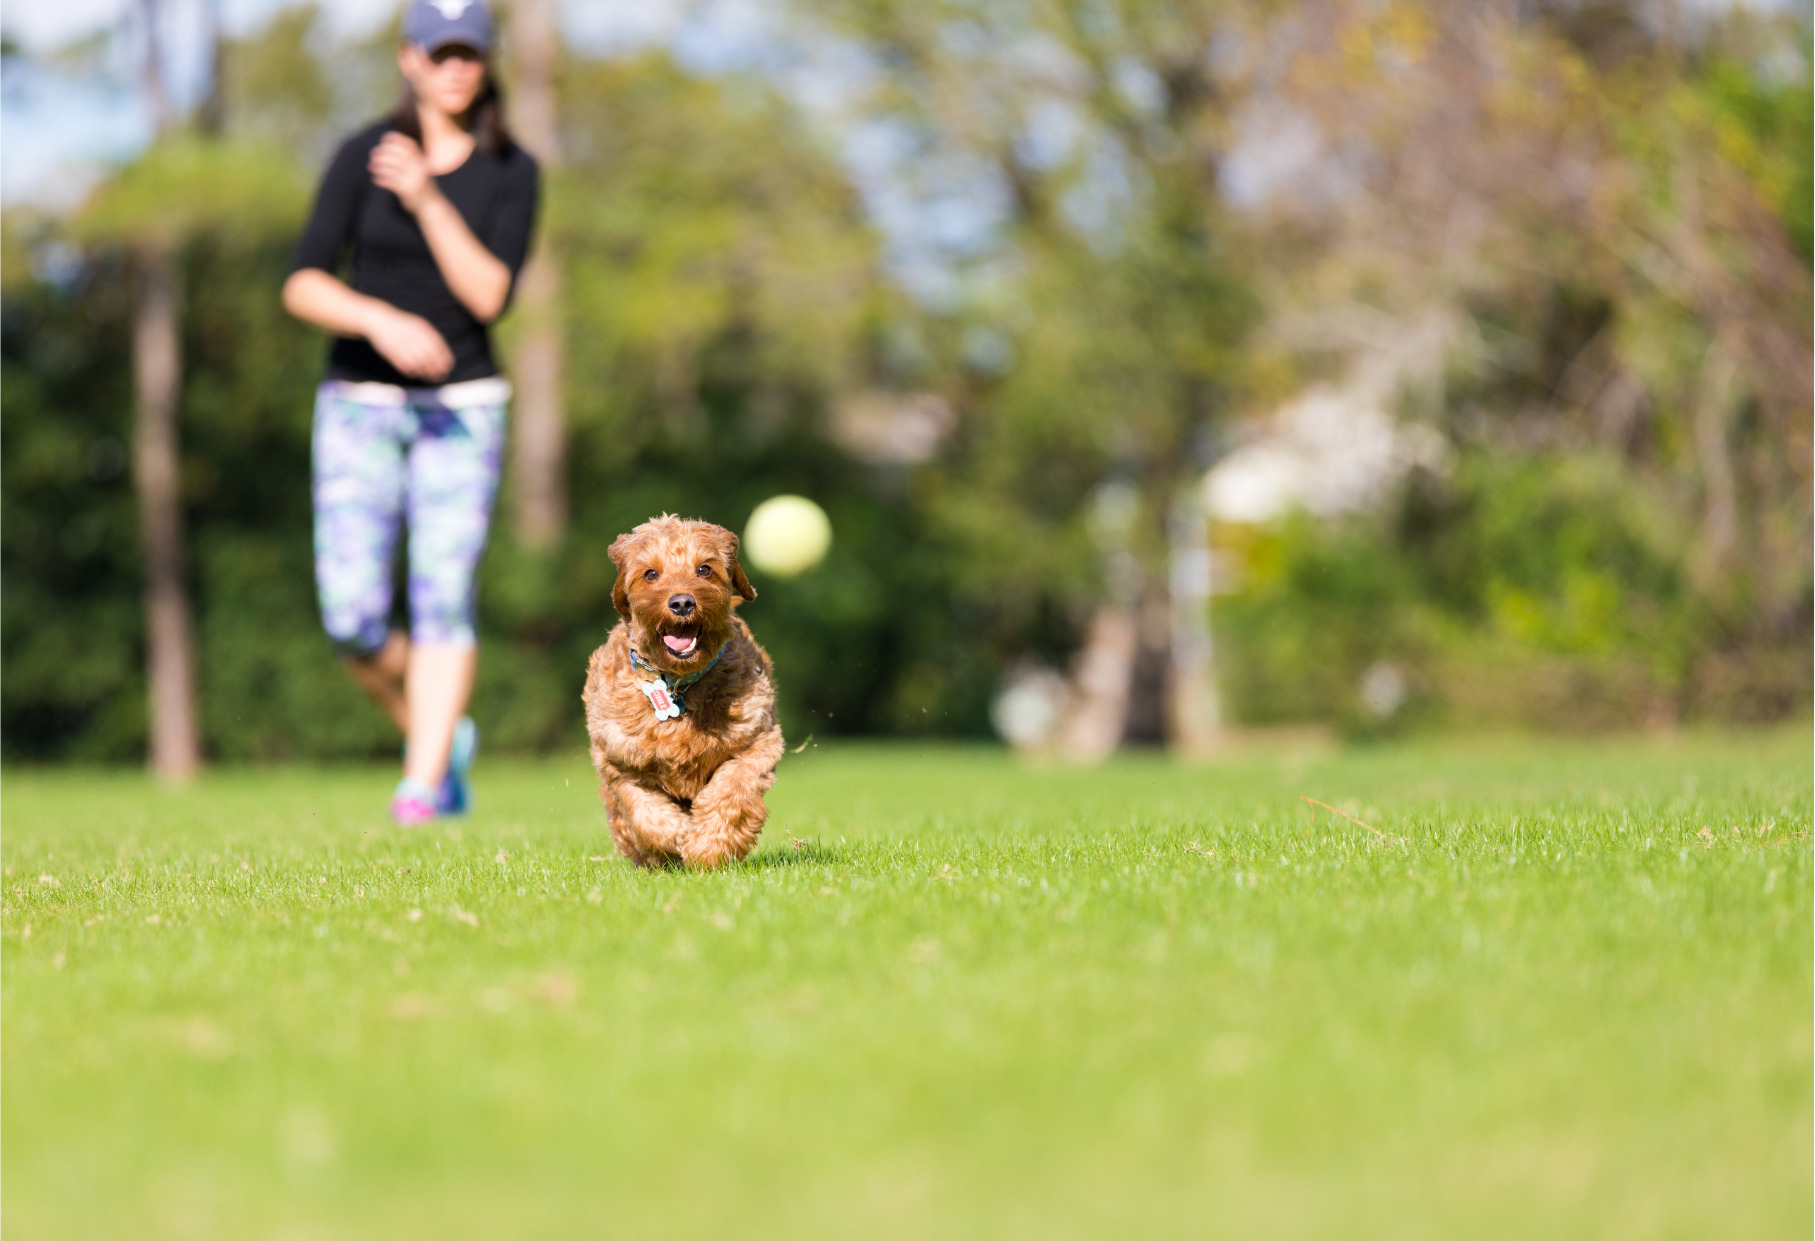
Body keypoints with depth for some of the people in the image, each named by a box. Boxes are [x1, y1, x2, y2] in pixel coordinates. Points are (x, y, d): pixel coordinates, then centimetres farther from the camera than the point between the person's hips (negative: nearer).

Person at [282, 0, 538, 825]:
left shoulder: (512, 171, 0)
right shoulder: (362, 156, -1)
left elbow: (490, 296, -11)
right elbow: (303, 285, -8)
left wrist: (426, 201, -20)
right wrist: (381, 319, -25)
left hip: (461, 404, 0)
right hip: (360, 403, 0)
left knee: (444, 591, -14)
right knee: (352, 616, -7)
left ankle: (423, 786, -12)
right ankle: (439, 734, 18)